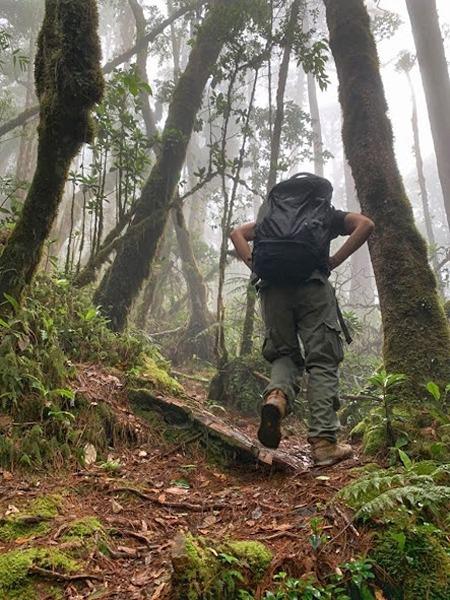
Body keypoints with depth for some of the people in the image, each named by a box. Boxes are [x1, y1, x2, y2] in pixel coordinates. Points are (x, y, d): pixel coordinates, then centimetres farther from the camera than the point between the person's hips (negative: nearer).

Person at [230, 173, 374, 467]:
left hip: (273, 288, 3)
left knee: (285, 354, 15)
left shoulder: (273, 212, 29)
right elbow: (366, 225, 7)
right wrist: (334, 261, 5)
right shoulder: (327, 212, 22)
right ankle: (324, 442, -8)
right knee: (323, 362, -1)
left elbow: (237, 233, 23)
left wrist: (254, 266, 12)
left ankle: (277, 396, -18)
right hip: (313, 286, -2)